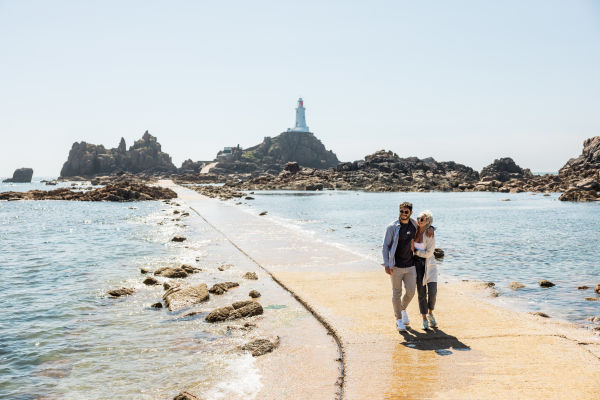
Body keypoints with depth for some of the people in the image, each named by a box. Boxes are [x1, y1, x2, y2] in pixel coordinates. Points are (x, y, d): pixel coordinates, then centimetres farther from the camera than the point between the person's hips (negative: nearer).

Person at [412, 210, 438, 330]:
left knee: (432, 292, -9)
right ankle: (424, 319, 15)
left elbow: (428, 253, -17)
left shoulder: (430, 235, -15)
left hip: (429, 265, -3)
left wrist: (415, 251, -12)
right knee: (421, 293, 3)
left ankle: (430, 313, 19)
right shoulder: (415, 230, -4)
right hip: (417, 264, 3)